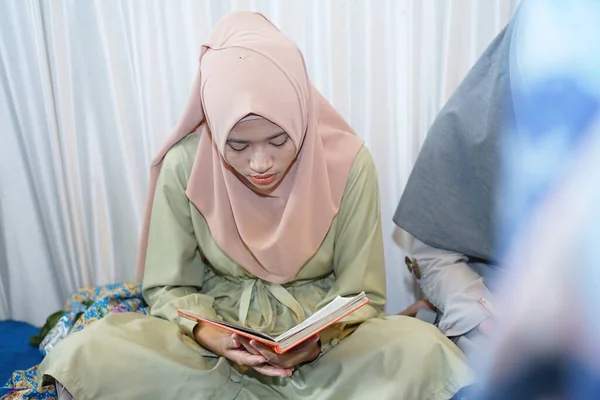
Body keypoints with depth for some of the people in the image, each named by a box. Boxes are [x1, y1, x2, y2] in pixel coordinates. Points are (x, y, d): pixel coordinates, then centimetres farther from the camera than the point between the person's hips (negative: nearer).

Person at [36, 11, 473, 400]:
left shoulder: (347, 162, -16)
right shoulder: (184, 165, -13)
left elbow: (361, 295, -7)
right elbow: (168, 288, -3)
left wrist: (318, 341, -27)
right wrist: (208, 334, -23)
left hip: (323, 336, 0)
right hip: (219, 335, 1)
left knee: (426, 350, -28)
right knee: (88, 353, -24)